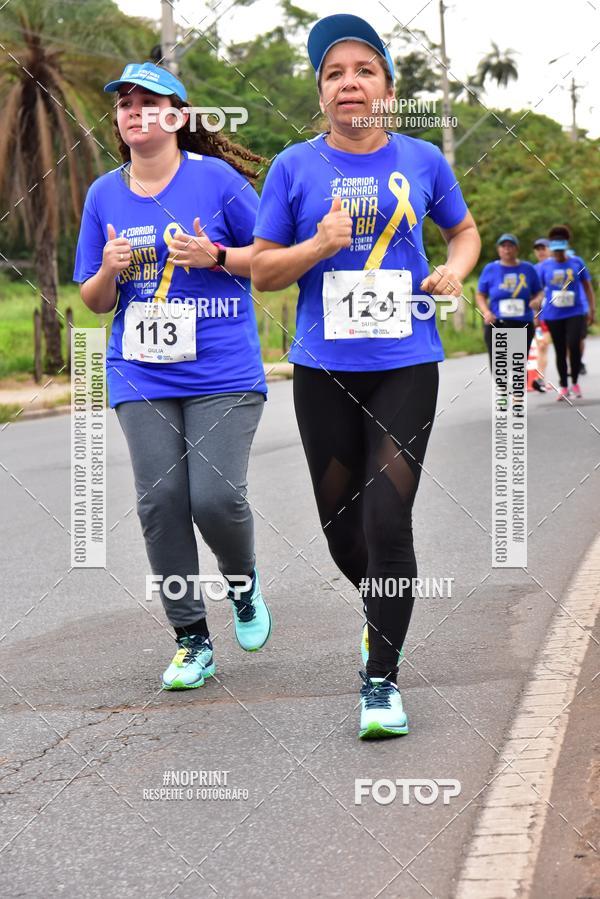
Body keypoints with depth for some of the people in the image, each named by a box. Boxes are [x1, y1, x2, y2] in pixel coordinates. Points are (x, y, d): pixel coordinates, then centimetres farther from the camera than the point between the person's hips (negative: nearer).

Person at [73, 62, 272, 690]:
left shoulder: (216, 179, -3)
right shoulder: (104, 195, 9)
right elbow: (94, 302, 14)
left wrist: (215, 255, -14)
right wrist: (109, 269, -8)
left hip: (223, 373, -3)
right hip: (141, 377, 4)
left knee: (215, 496, -13)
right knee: (160, 502, -2)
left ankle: (244, 586, 20)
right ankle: (191, 640, 11)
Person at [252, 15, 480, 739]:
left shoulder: (422, 161, 4)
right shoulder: (294, 167, 1)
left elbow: (464, 230, 21)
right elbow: (261, 271, 4)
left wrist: (455, 269, 0)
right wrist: (319, 246, -14)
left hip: (406, 365, -1)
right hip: (324, 371, 1)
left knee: (387, 521, -11)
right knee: (341, 530, 9)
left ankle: (382, 678, 2)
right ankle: (382, 611, 42)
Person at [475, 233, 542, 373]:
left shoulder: (528, 269, 6)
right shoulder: (490, 269, 3)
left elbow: (538, 292, 12)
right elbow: (480, 295, 7)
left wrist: (537, 300, -12)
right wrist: (486, 312, -11)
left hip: (523, 325, 1)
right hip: (496, 325, -1)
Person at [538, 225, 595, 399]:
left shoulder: (577, 262, 2)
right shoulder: (545, 266, 2)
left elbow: (587, 286, 8)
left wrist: (592, 309, 3)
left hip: (575, 312, -1)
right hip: (553, 315, 1)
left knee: (574, 345, -16)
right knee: (560, 351, 6)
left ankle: (575, 383, 2)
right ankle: (564, 387, 19)